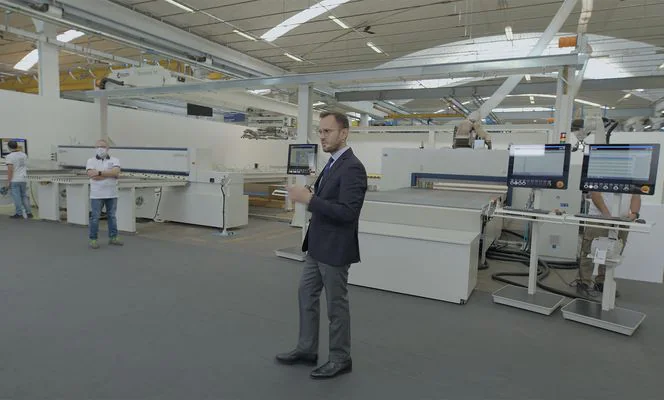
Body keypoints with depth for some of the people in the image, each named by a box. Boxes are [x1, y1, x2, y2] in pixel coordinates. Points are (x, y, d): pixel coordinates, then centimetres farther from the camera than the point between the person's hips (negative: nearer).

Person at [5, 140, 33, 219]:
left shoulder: (10, 156, -11)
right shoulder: (24, 155, 7)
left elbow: (10, 169, -18)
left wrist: (8, 180, -12)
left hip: (14, 180, -6)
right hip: (24, 179, 6)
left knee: (17, 197, 0)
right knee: (24, 196, 12)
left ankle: (19, 213, 4)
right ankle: (29, 212, 11)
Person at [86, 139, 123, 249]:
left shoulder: (114, 160, 4)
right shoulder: (91, 161, 2)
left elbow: (116, 172, -15)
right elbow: (92, 175, -15)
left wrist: (100, 172, -19)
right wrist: (110, 174, -14)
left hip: (112, 194, 2)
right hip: (96, 195, -1)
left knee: (112, 216, 10)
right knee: (95, 217, 3)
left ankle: (113, 237, 20)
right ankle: (93, 239, 11)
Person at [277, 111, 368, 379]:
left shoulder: (352, 168, -20)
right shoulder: (333, 163, 11)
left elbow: (347, 212, -28)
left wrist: (308, 199, -28)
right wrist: (309, 196, 4)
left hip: (334, 249, -10)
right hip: (317, 246, 10)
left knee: (336, 305, 6)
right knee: (306, 295, 17)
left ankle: (340, 359, 25)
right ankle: (307, 349, 34)